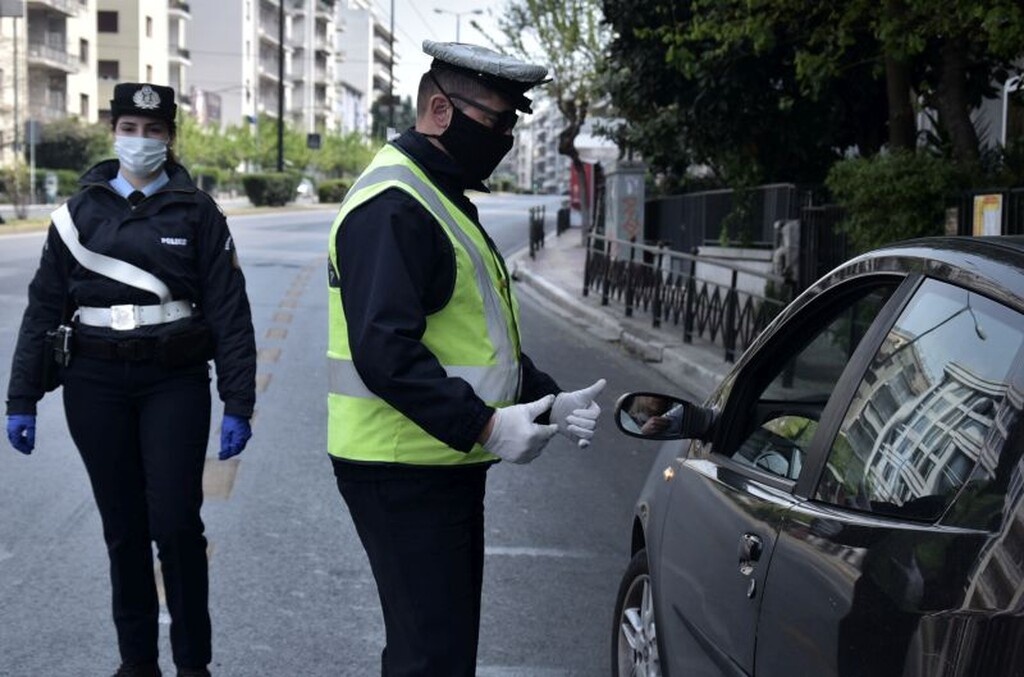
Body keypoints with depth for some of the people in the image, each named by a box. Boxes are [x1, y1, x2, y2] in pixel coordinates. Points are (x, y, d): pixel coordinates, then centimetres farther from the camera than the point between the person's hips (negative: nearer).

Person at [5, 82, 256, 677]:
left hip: (176, 383, -2)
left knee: (176, 521, -6)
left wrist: (238, 405, -8)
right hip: (96, 386, 2)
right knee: (123, 527, 8)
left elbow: (230, 311, -2)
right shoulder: (81, 210, 6)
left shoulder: (196, 211, 1)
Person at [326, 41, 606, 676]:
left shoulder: (441, 197, 17)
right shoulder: (393, 207, -17)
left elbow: (474, 340, 22)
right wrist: (484, 425, -27)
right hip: (404, 473, -11)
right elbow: (384, 350, -27)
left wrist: (550, 402, 8)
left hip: (444, 464, 11)